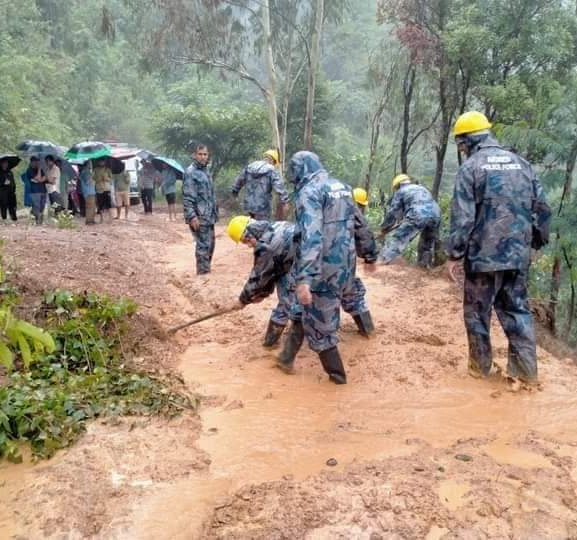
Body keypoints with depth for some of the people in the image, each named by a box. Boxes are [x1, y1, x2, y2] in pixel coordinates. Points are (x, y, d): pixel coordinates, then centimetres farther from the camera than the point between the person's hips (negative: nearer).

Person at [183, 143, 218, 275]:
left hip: (209, 216, 9)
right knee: (203, 245, -6)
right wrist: (192, 216, -22)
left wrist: (215, 211, 20)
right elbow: (187, 197, -17)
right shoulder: (190, 172, -12)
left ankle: (206, 269, 27)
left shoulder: (206, 170, 15)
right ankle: (203, 272, 2)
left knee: (210, 244, 15)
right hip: (199, 216, -9)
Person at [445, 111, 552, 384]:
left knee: (477, 311, 10)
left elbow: (462, 217, -12)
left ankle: (480, 365, 20)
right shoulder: (521, 163, 9)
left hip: (484, 254, -5)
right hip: (518, 254, 5)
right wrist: (537, 241, 20)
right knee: (517, 309, 15)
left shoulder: (470, 167, -7)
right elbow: (542, 208, 10)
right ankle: (526, 368, 14)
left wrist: (454, 254, -5)